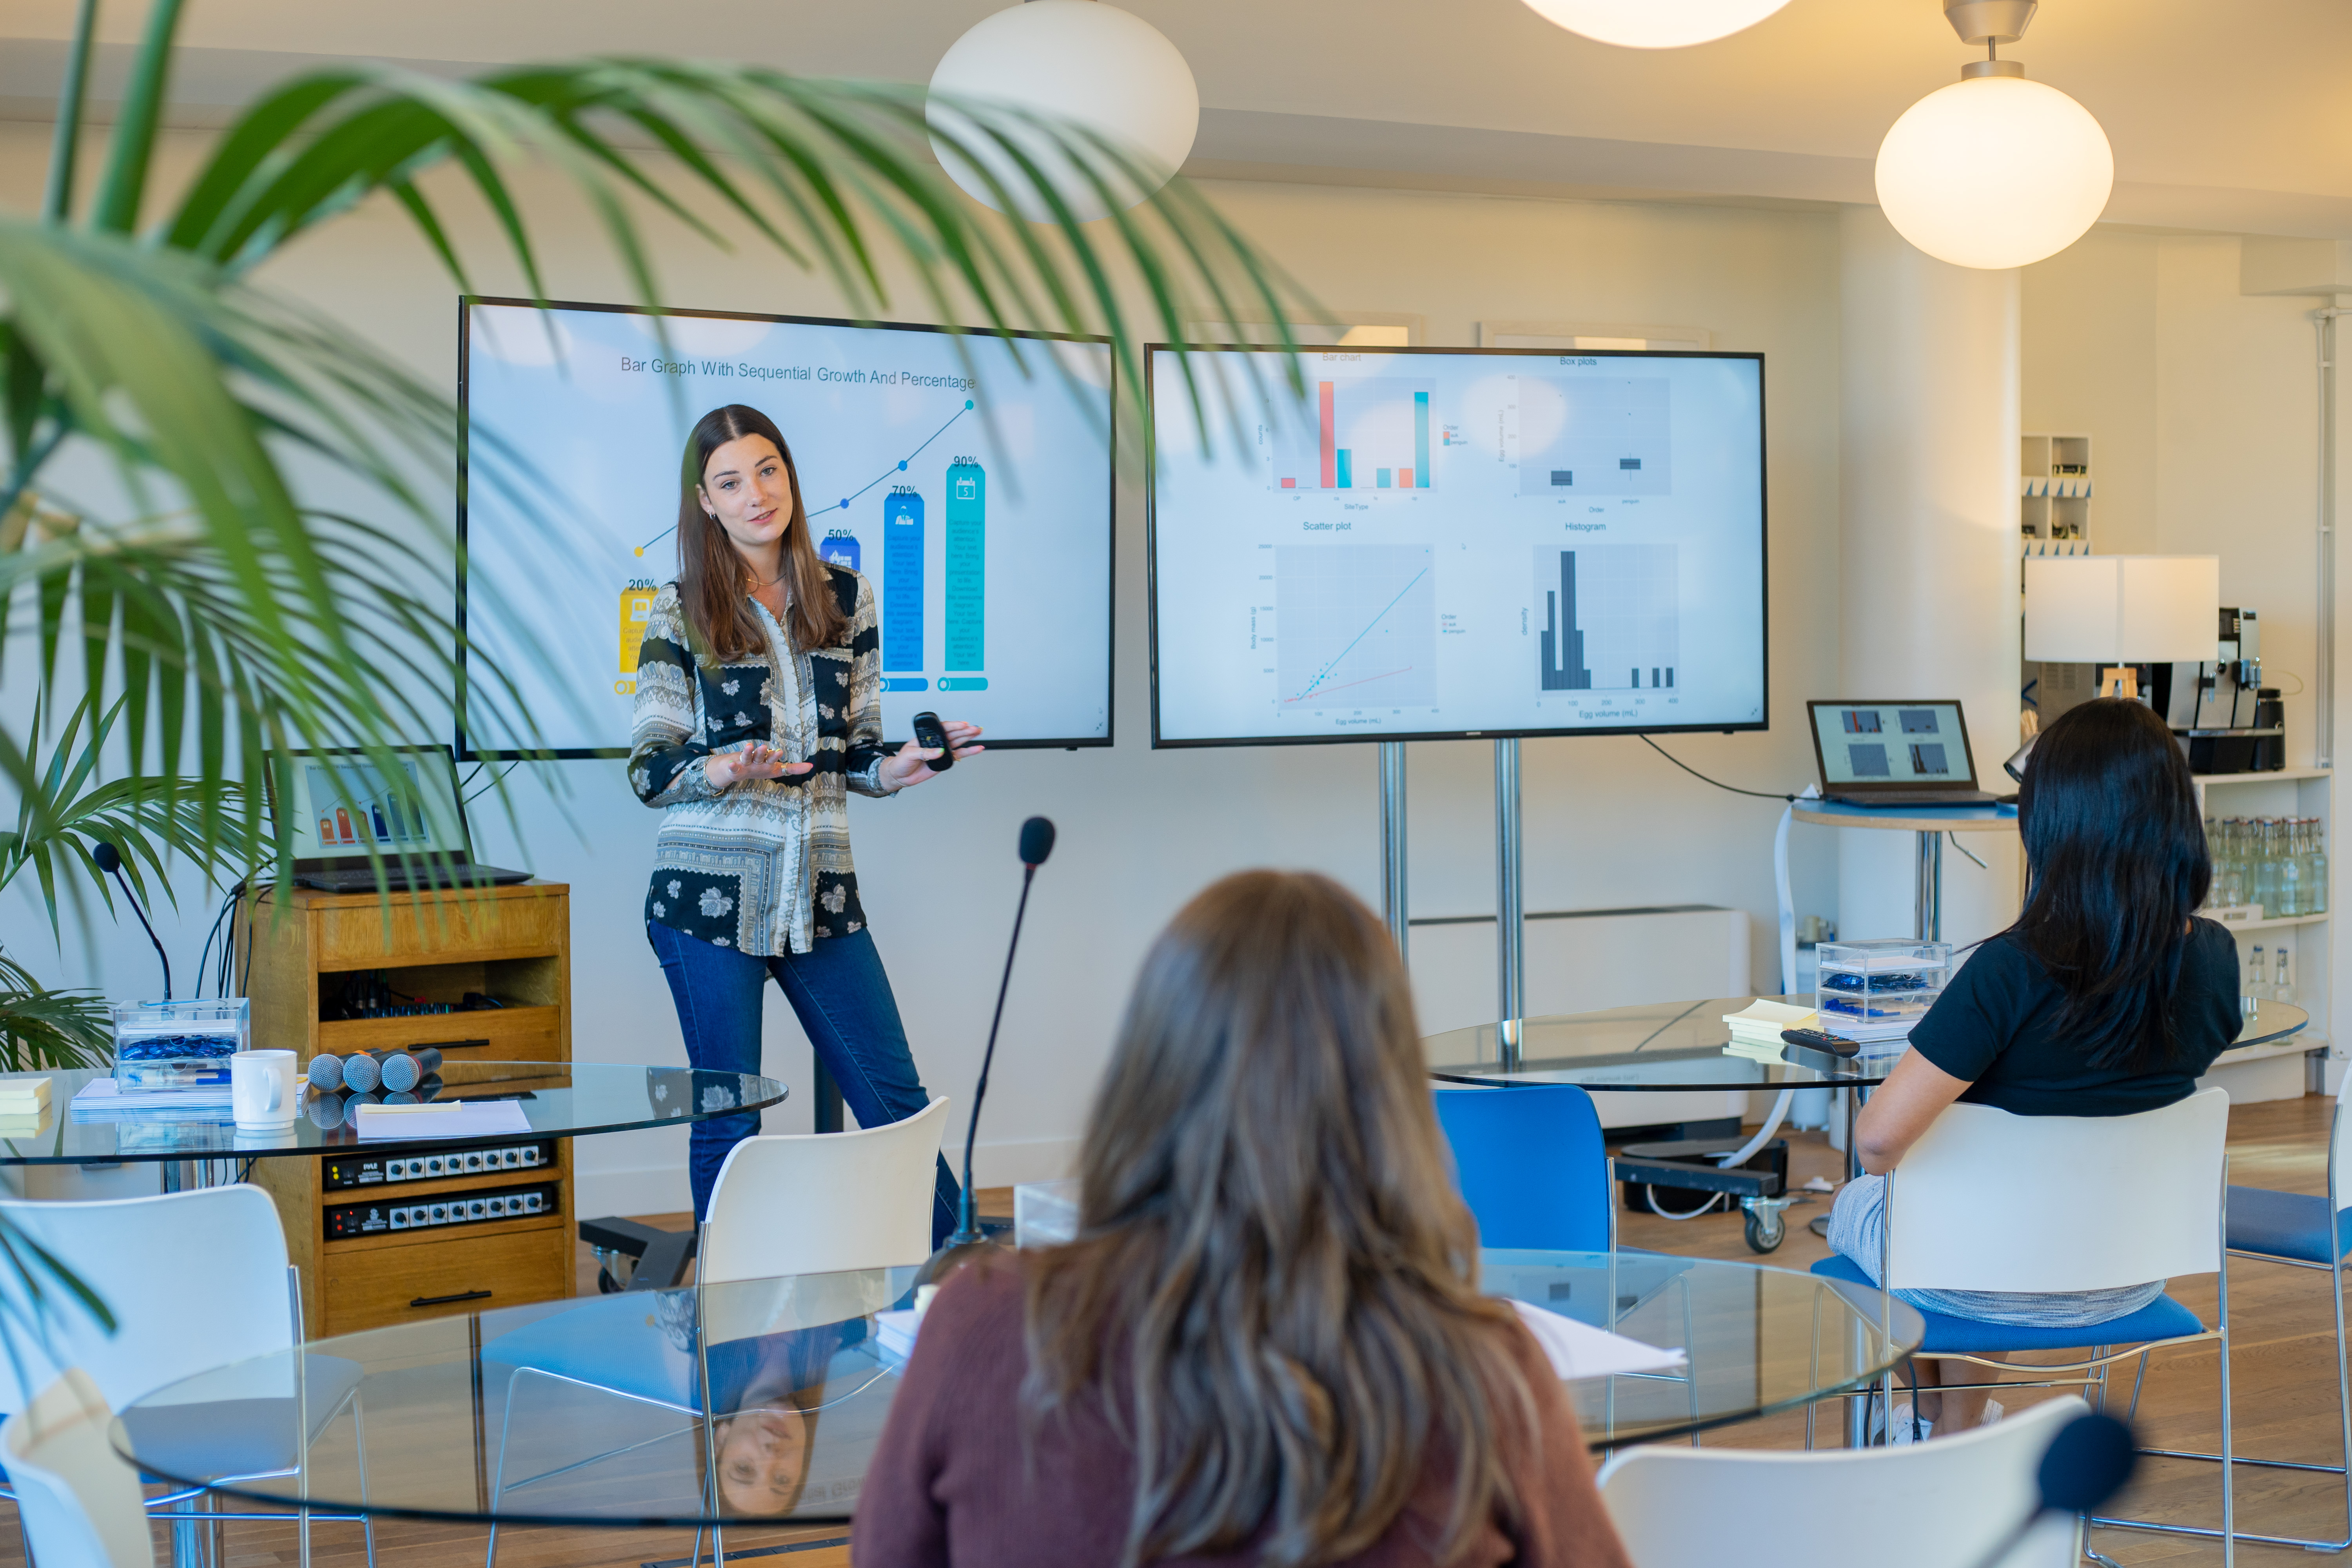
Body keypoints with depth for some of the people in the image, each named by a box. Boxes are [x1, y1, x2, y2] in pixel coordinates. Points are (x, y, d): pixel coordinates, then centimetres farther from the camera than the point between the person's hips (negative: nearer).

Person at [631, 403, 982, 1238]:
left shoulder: (847, 597, 8)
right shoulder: (680, 613, 0)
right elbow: (647, 770, -2)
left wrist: (896, 766, -9)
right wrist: (723, 771, -23)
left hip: (822, 892, 3)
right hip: (709, 893, -3)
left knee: (895, 1098, 5)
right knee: (728, 1119, 4)